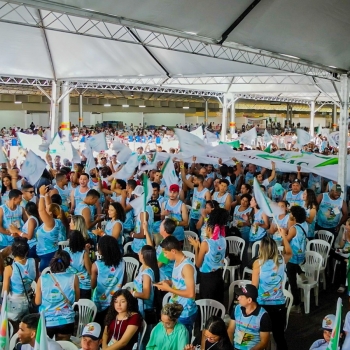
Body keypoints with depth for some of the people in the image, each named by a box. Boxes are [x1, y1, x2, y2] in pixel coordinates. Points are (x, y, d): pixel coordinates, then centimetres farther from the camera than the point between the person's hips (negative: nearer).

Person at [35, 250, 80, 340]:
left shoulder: (42, 279, -8)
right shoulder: (73, 278, -9)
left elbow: (37, 302, -1)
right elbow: (76, 299, 3)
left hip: (46, 321, 0)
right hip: (66, 321, 0)